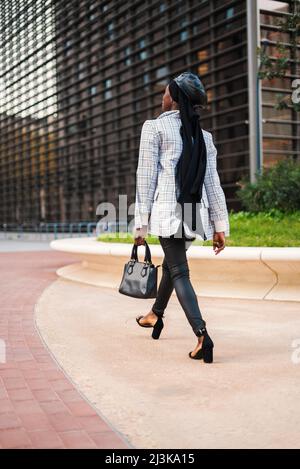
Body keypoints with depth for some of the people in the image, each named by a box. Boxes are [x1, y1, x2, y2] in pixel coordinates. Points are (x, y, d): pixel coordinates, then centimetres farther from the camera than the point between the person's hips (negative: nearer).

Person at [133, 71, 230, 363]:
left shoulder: (154, 127, -2)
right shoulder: (203, 136, 13)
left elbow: (146, 177, -6)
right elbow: (212, 182, 9)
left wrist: (140, 222, -4)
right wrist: (220, 226, 11)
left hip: (167, 209, -6)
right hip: (196, 213, 6)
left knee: (179, 271, -4)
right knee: (171, 261, 24)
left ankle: (201, 335, -18)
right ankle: (156, 314, 44)